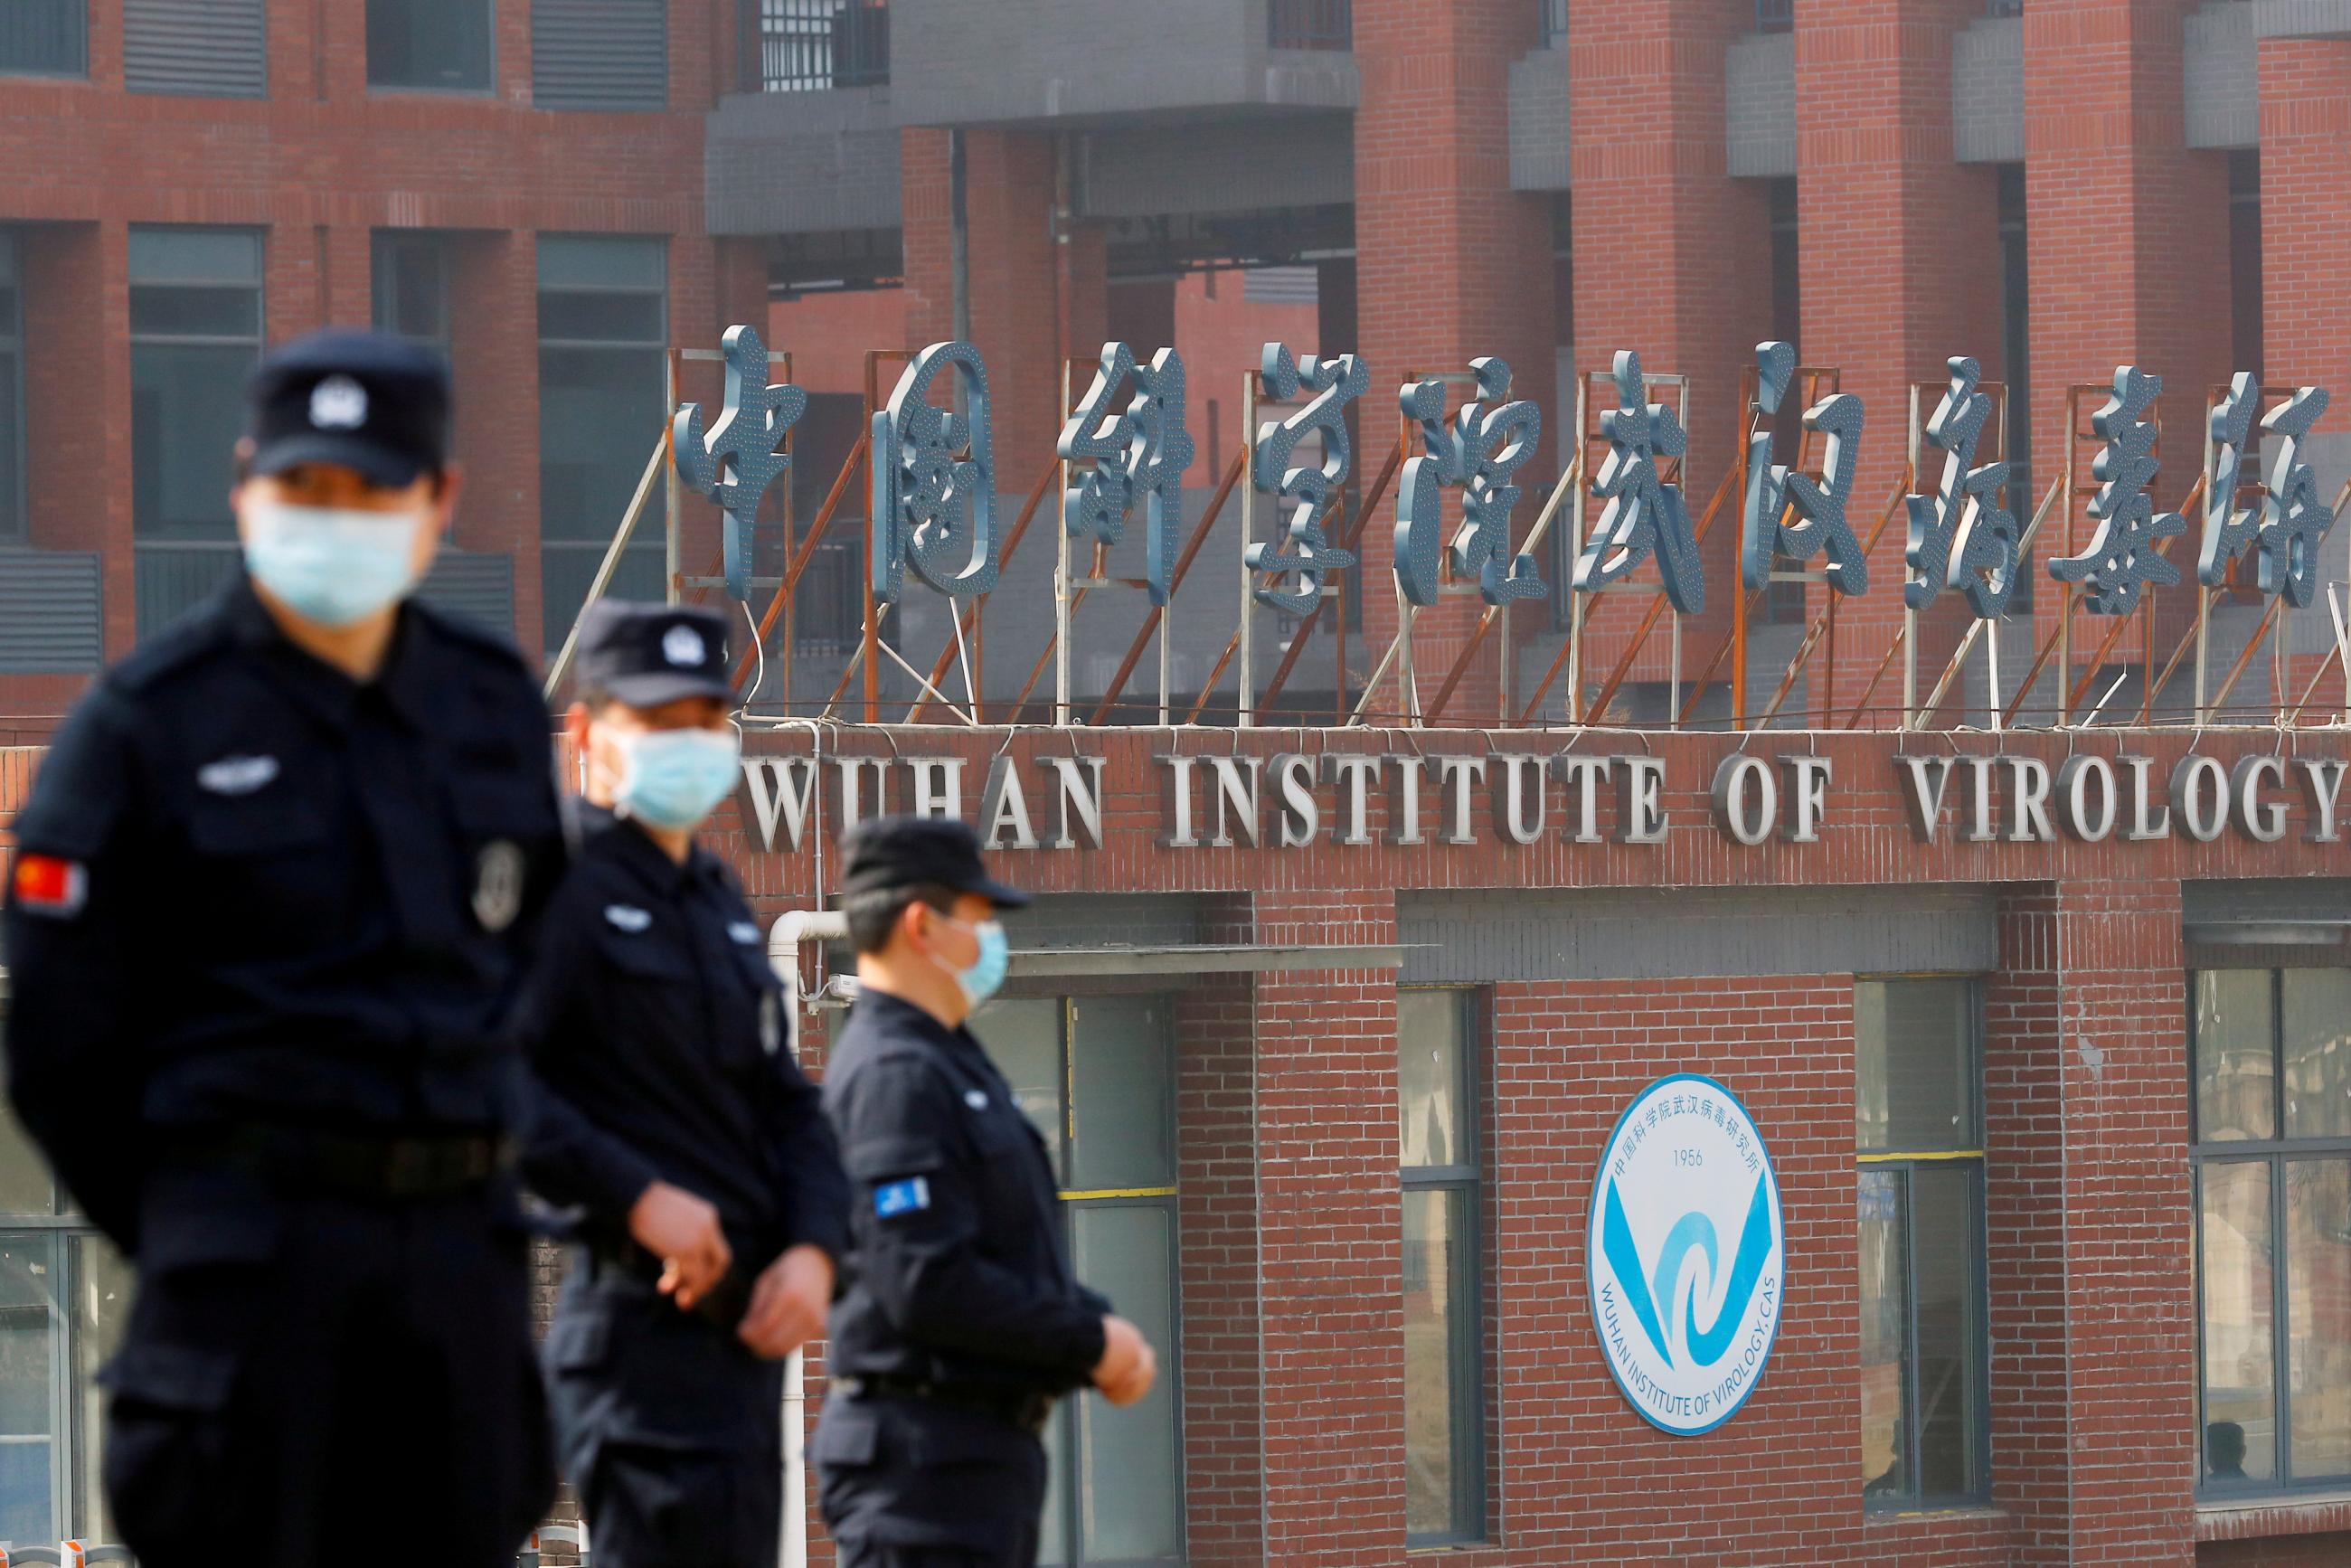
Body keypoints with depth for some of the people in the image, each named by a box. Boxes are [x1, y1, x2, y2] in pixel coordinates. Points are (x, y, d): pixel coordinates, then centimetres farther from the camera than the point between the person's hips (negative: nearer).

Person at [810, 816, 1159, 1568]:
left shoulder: (950, 1064, 18)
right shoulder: (894, 1076, -15)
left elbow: (1013, 1260, 25)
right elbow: (927, 1285, -23)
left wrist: (1099, 1329, 6)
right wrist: (1090, 1343, -13)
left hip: (989, 1446, 11)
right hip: (929, 1455, -11)